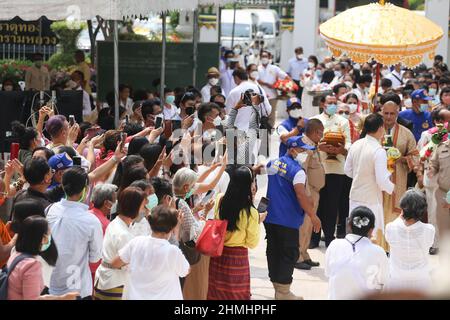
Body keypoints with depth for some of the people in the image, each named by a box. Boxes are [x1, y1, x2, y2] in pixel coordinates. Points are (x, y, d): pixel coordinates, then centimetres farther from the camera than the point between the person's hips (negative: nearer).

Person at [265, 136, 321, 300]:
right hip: (288, 221, -7)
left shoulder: (272, 163, 6)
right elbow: (301, 196, -22)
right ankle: (283, 292, 4)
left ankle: (277, 287, 23)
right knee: (289, 254, 1)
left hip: (270, 217, 7)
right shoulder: (297, 171, -17)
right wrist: (313, 217, -16)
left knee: (273, 252, 13)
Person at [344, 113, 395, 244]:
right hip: (371, 200, -7)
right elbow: (382, 181, -22)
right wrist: (392, 188, -3)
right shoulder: (379, 151, -20)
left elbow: (348, 170, 11)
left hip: (355, 197, 7)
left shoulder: (355, 145, 1)